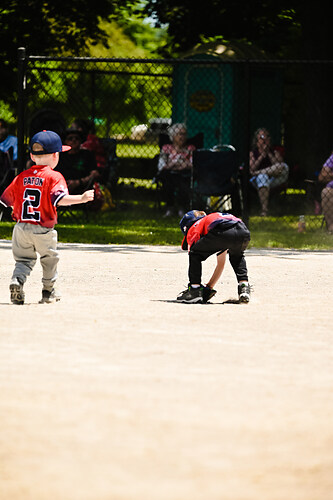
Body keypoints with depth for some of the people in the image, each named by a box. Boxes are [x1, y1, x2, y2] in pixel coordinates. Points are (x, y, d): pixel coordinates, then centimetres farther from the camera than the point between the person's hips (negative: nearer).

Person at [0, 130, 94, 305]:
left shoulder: (21, 177, 8)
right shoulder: (54, 177, -7)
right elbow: (60, 198, -23)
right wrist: (81, 199, -24)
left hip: (21, 227, 3)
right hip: (43, 230, -3)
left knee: (24, 259, 11)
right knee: (49, 258, 16)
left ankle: (17, 281, -17)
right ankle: (48, 291, 26)